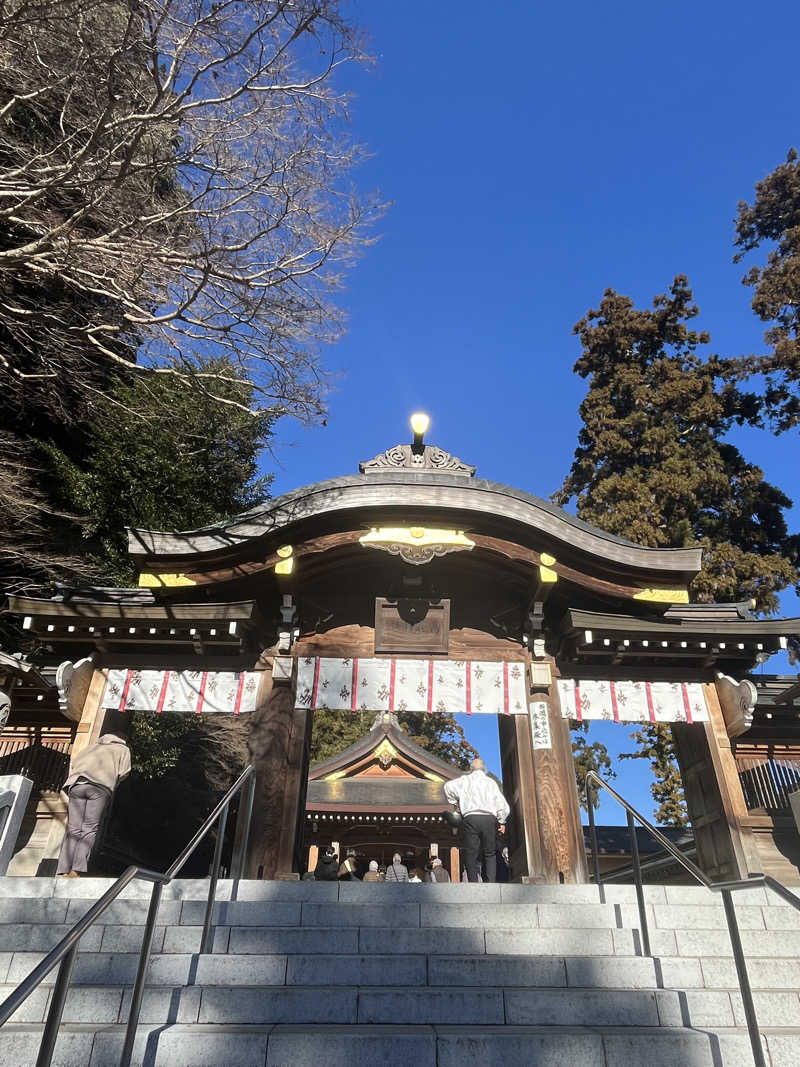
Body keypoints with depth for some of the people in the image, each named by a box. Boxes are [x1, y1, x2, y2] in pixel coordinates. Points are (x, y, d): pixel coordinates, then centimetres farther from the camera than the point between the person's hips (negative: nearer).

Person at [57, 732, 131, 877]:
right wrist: (113, 783, 26)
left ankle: (64, 871, -10)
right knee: (90, 830, -4)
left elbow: (73, 761, 23)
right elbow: (124, 772, 12)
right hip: (101, 786, -3)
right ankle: (76, 871, -18)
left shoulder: (91, 747, 37)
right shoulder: (123, 749, 26)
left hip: (76, 784, 3)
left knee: (73, 830, 2)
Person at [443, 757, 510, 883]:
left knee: (471, 854, 3)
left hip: (471, 818, -1)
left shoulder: (465, 779, 13)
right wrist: (501, 821, 20)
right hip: (489, 818, 1)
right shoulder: (491, 782, 16)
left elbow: (448, 786, -2)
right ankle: (491, 883, -6)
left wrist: (455, 802, 10)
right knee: (490, 854, 9)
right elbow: (503, 805, 10)